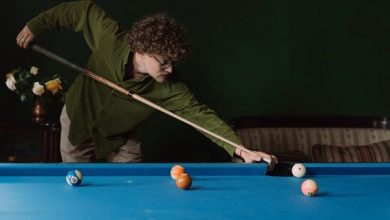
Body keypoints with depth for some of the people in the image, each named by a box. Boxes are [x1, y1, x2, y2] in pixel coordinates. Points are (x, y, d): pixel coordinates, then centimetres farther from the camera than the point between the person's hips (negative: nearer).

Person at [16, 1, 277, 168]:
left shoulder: (169, 88, -33)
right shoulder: (110, 38, -34)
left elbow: (201, 114, -39)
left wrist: (240, 149, -52)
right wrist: (36, 25, -9)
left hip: (120, 139, 0)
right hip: (78, 121, 0)